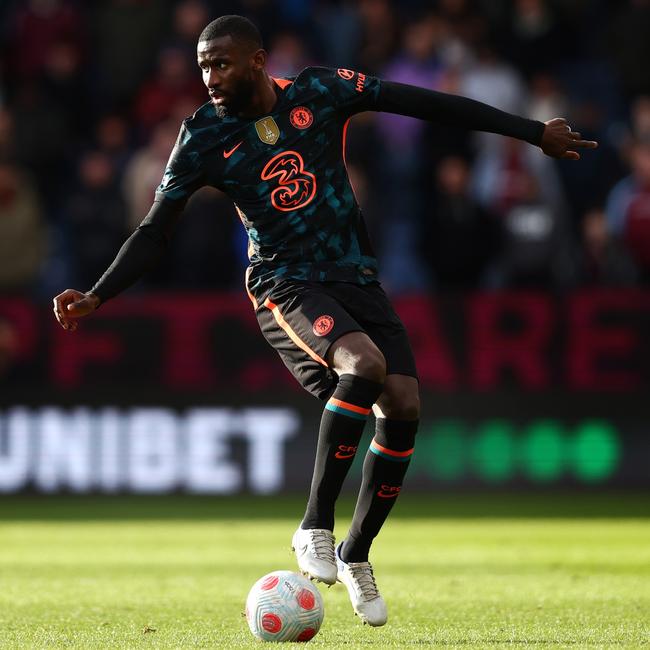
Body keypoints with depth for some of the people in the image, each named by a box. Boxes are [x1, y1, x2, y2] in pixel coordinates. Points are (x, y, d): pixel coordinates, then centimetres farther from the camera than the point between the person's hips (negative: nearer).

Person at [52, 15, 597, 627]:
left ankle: (355, 554, 9)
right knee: (364, 363, -32)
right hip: (286, 287, -3)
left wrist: (535, 133, 3)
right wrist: (97, 296, -15)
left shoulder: (321, 92, -3)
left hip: (355, 278, 4)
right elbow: (154, 233, -1)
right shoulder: (203, 136, -6)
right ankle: (315, 526, -23)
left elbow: (426, 103, 1)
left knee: (403, 405, -12)